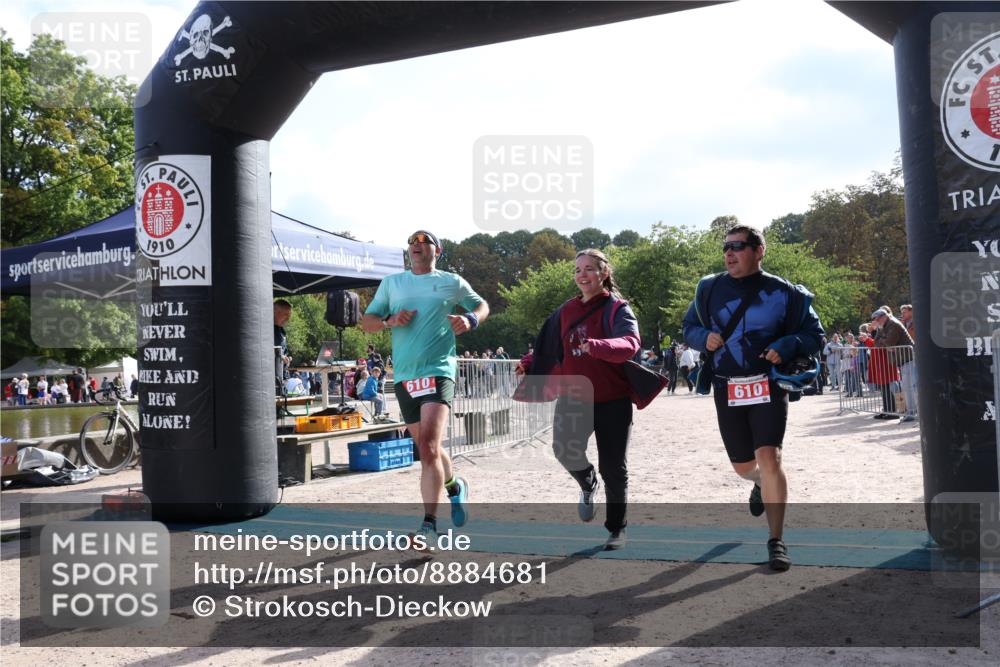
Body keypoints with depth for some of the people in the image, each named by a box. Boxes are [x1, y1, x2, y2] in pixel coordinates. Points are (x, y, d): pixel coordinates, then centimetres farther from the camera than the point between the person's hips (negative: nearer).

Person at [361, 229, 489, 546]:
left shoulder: (452, 282, 8)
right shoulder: (391, 283, 14)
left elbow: (482, 305, 22)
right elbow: (366, 322, 14)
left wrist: (470, 320, -1)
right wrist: (389, 320, -8)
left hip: (439, 371, -4)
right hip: (404, 376, 4)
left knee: (428, 446, -20)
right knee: (427, 448, 13)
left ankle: (429, 525, -19)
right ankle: (455, 486, 42)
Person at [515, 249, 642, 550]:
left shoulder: (617, 309, -6)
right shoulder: (566, 312, 10)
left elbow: (629, 343, -26)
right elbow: (550, 350, 22)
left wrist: (595, 346, -43)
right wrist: (530, 364, 4)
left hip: (612, 400, -3)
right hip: (572, 398, 3)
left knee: (613, 468, 4)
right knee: (565, 449, -22)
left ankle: (617, 528, 28)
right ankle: (588, 485, 13)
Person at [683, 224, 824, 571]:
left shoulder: (782, 293, -4)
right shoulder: (710, 289, 3)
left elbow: (813, 334, 3)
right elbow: (689, 327, 15)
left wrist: (787, 346, -17)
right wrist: (704, 338, -8)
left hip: (768, 386, -3)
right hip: (727, 389, 3)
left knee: (768, 458, -17)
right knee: (742, 465, 15)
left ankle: (776, 541, -5)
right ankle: (762, 485, 54)